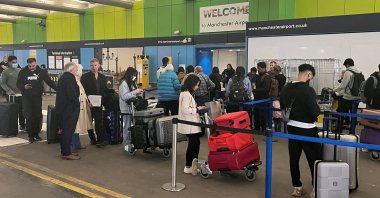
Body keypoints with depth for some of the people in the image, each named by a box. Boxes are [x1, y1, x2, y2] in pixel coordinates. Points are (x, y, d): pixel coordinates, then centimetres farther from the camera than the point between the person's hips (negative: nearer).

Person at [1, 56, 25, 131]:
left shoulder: (20, 71, 11)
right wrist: (9, 91, -15)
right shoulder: (5, 72, 1)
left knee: (22, 110, 6)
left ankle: (22, 125, 17)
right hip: (11, 95, -3)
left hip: (21, 94, 3)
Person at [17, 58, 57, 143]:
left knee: (38, 116, 5)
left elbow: (49, 81, 0)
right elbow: (18, 84, 3)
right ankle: (31, 135, 3)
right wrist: (24, 87, -19)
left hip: (37, 97, 1)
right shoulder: (23, 72, 0)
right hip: (27, 97, -1)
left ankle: (36, 134, 18)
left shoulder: (41, 72, 0)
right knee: (29, 117, -5)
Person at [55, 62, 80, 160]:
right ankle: (66, 153, 0)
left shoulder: (62, 77, 15)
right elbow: (73, 95, -24)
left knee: (65, 130, 16)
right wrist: (77, 105, -11)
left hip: (62, 108, 10)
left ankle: (65, 151, 24)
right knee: (68, 131, -4)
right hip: (69, 109, -10)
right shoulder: (70, 78, -17)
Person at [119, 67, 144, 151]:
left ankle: (132, 142, 17)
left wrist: (139, 92, 1)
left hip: (133, 107, 7)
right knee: (127, 126, 0)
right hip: (126, 108, -7)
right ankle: (127, 144, 8)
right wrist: (135, 92, -22)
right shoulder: (123, 83, -12)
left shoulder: (132, 83, 13)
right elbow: (124, 96, -20)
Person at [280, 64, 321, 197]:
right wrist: (317, 109, 1)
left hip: (291, 127, 6)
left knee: (294, 158, 12)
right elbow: (315, 112, -19)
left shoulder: (286, 88, 1)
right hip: (307, 129, -6)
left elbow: (282, 106, 8)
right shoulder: (308, 90, -19)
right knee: (314, 159, 6)